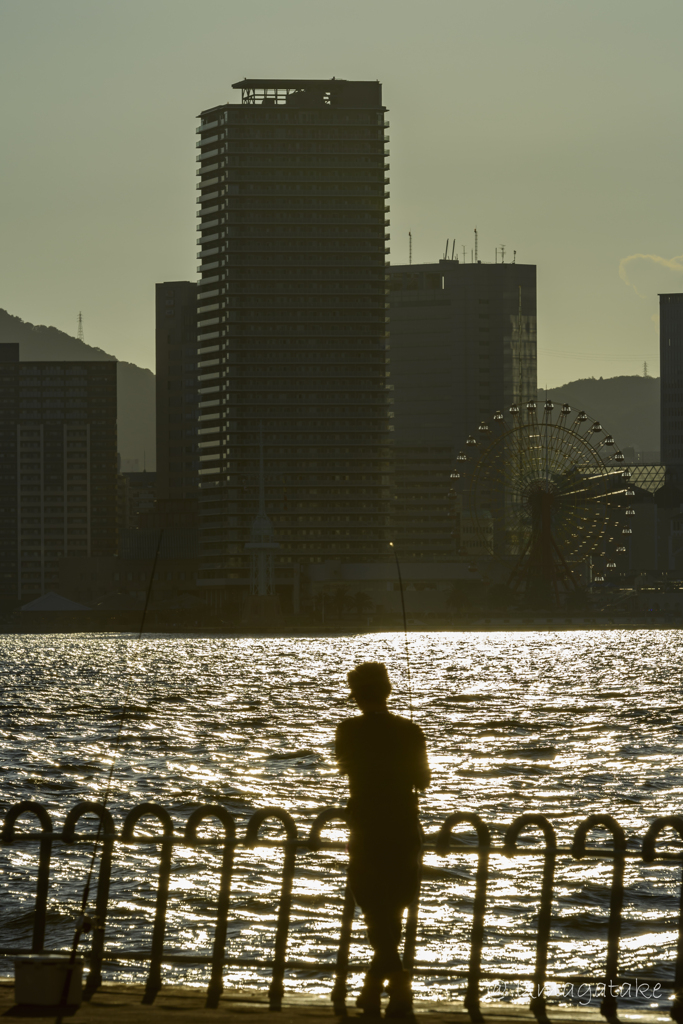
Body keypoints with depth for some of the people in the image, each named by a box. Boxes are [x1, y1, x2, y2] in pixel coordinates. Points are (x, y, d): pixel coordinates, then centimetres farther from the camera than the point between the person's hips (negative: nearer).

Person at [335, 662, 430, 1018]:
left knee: (377, 913, 0)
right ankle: (374, 988, 24)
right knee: (391, 912, 16)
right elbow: (422, 781, 5)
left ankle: (400, 989, -15)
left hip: (367, 832, -3)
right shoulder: (410, 732, -4)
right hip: (405, 832, 3)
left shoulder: (349, 731, -8)